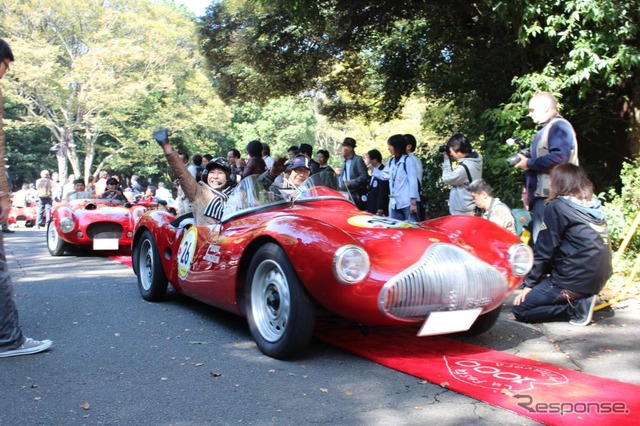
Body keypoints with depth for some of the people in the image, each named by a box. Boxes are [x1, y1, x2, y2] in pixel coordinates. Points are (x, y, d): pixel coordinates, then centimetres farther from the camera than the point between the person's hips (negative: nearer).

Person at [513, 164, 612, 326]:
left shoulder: (556, 207, -12)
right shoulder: (595, 205, 10)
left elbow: (543, 250, -10)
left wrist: (529, 284, -1)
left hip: (576, 279, -8)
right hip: (599, 278, 8)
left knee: (520, 309, 1)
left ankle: (577, 306, -8)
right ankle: (580, 299, 9)